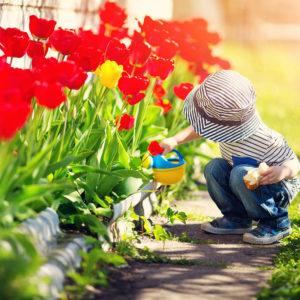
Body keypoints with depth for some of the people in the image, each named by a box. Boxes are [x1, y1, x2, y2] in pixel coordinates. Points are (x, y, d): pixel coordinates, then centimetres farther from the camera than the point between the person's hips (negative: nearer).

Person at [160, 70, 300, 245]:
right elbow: (201, 130, 7)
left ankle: (277, 224, -16)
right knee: (213, 168, -13)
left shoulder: (264, 140, -36)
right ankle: (237, 219, 1)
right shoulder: (228, 119, -15)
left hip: (281, 190, -7)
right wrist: (176, 140, -5)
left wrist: (282, 172, -47)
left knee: (241, 174, -33)